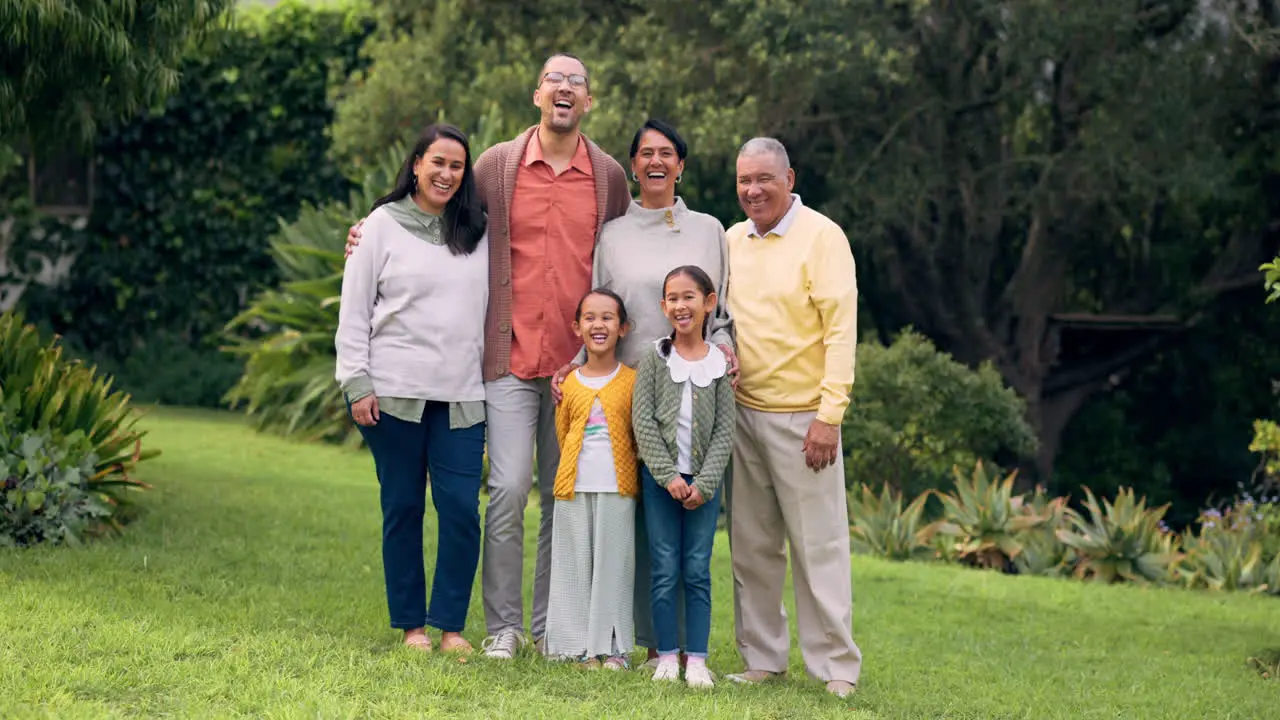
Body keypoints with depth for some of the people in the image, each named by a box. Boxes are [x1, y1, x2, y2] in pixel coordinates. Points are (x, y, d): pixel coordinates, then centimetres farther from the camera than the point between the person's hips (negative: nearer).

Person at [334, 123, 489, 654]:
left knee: (461, 508, -6)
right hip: (394, 391, -2)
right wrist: (357, 383, -5)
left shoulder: (478, 234, 12)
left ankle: (450, 624, 5)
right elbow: (353, 309, 1)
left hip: (461, 395, 2)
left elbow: (494, 307, 13)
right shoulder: (384, 225, 3)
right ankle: (411, 624, 12)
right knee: (403, 507, 3)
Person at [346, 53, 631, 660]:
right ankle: (503, 625, 3)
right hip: (512, 358, -2)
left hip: (580, 365, 2)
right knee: (509, 489, -8)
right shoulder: (497, 165, 3)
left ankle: (550, 624, 15)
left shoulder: (609, 177, 7)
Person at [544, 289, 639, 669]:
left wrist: (628, 470, 1)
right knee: (575, 564, 4)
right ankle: (576, 644, 10)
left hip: (617, 487, -2)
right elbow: (563, 434, 13)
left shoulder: (633, 381, 1)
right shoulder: (570, 384, 6)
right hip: (574, 486, 2)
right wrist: (578, 468, 7)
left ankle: (612, 647, 6)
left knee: (613, 564, 0)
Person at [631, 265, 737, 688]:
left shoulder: (719, 363, 1)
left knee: (698, 571, 1)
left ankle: (697, 660, 5)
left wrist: (703, 483, -11)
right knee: (664, 570, 1)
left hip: (704, 481, 0)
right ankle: (667, 657, 8)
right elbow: (643, 422, -4)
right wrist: (668, 475, -12)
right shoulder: (655, 359, 0)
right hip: (660, 476, 0)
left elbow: (724, 430, -1)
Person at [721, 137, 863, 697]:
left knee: (819, 545, -3)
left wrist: (829, 415, -17)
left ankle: (836, 667, 3)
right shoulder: (731, 241, 11)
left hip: (800, 416, -6)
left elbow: (841, 328, -12)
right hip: (741, 413, 6)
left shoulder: (821, 236, -7)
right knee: (752, 546, 10)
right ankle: (762, 659, 20)